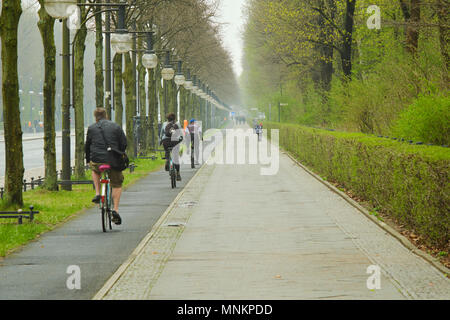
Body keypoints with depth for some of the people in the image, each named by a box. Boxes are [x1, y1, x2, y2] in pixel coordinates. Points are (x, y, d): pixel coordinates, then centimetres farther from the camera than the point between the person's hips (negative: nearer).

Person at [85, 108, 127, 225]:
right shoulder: (116, 127, 7)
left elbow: (87, 145, 13)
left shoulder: (91, 128, 7)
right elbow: (124, 144, 6)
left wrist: (88, 160, 25)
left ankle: (97, 193, 18)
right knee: (117, 185, 15)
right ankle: (115, 210, 2)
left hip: (96, 160, 0)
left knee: (95, 170, 36)